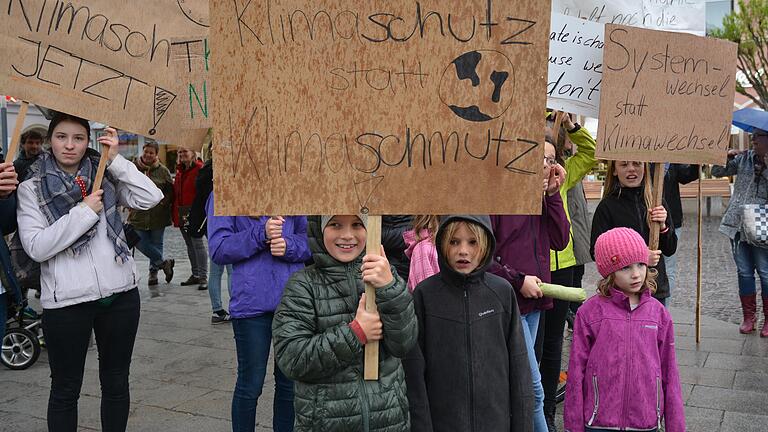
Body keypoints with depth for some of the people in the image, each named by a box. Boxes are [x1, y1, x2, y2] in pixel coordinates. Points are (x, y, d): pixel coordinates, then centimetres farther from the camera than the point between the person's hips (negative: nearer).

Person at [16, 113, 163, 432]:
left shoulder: (105, 177, 7)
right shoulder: (31, 188, 1)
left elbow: (151, 198, -6)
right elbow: (35, 247, -11)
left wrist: (116, 160, -9)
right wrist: (84, 212, -14)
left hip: (120, 294, 3)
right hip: (66, 301, -2)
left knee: (116, 382, 15)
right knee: (65, 389, 9)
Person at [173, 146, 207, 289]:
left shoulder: (199, 169, -9)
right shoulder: (179, 171, 16)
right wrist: (174, 212, 14)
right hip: (181, 215, 8)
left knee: (198, 244, -7)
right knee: (189, 245, 13)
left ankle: (203, 277, -3)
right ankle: (195, 275, 22)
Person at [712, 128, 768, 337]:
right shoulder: (743, 158, 8)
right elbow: (717, 172, 10)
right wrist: (726, 159, -7)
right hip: (738, 224, 4)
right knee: (744, 272, 9)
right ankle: (748, 317, 18)